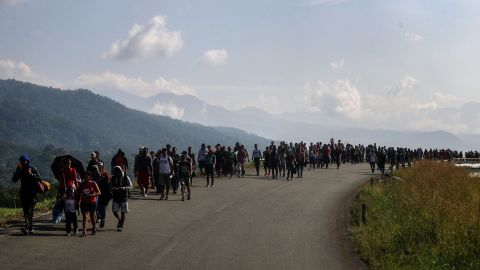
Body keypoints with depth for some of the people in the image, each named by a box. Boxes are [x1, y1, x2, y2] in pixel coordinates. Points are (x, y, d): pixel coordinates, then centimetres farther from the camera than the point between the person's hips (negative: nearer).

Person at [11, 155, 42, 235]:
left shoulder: (33, 169, 1)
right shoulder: (20, 171, 10)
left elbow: (39, 179, -8)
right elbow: (14, 180, -1)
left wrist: (31, 174, -21)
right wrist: (17, 170, -9)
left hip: (32, 193, -5)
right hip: (23, 193, 5)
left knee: (30, 211, -15)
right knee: (25, 211, 3)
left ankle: (27, 227, -28)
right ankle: (31, 229, 9)